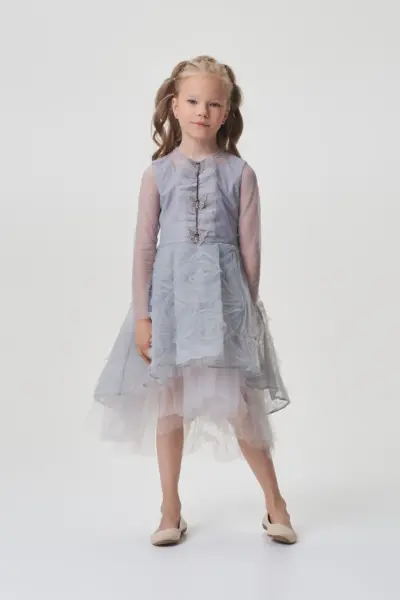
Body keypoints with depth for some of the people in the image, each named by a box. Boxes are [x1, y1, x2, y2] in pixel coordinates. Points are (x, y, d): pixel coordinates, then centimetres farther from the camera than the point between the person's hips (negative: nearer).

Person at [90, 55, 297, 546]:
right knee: (170, 403, 8)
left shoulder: (239, 173, 1)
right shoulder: (158, 173, 3)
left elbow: (250, 249, 2)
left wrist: (247, 308, 2)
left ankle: (274, 501, 20)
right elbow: (144, 247, 1)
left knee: (237, 403, -1)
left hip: (222, 294, -1)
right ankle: (171, 511, 23)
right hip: (170, 293, 2)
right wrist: (141, 315, -2)